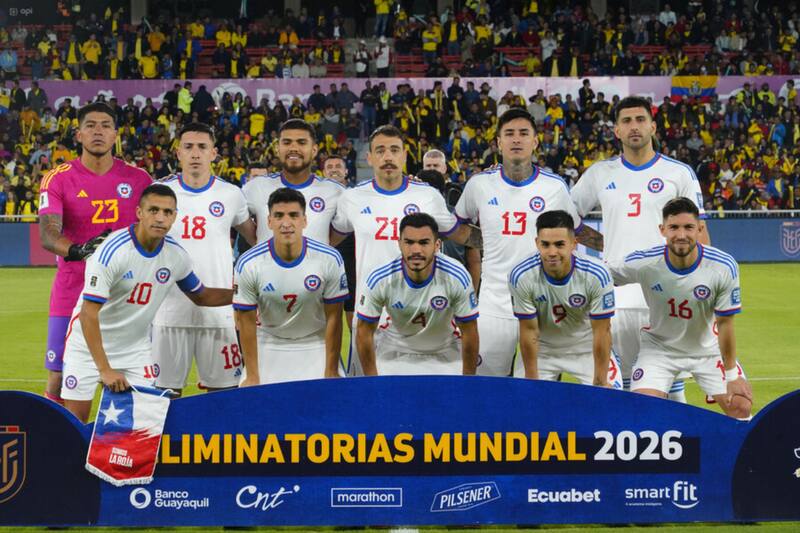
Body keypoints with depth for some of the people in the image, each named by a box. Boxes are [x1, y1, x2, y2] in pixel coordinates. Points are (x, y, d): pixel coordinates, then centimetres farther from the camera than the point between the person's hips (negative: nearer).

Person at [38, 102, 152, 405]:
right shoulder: (58, 179, -2)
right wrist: (77, 250, -34)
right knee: (60, 379, 0)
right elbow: (47, 234, -14)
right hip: (72, 293, -1)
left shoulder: (139, 179, 5)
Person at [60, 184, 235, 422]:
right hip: (89, 344, -4)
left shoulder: (176, 255, -7)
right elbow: (88, 315, -25)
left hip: (135, 347, 5)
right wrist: (105, 370, -28)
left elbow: (200, 296, 13)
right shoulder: (113, 250, -25)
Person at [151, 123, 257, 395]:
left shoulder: (231, 195, 4)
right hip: (170, 309, 0)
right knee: (166, 390, 4)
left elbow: (256, 239, 17)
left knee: (223, 388, 2)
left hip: (218, 310, 0)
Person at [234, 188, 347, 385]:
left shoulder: (330, 260, -16)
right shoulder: (248, 264, -16)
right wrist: (252, 378, -9)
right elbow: (247, 322, -9)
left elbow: (333, 318, -9)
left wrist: (331, 373, -9)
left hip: (316, 346, 0)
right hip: (269, 347, 0)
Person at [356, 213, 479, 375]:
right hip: (394, 351, 0)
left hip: (444, 353, 0)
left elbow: (469, 333, -13)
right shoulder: (379, 280, -24)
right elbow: (364, 332, -11)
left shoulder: (457, 277, -25)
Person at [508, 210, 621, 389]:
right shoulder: (521, 277, -25)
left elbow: (601, 332, -20)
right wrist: (532, 382, -12)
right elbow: (529, 331, -16)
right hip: (542, 349, 1)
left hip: (587, 348, -1)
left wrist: (600, 382, -17)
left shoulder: (596, 275, -27)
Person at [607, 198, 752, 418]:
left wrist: (732, 376, -10)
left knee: (741, 407, -4)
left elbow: (725, 324, -14)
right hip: (658, 348, -1)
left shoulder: (724, 266, -23)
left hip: (708, 349, 1)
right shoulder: (643, 263, -24)